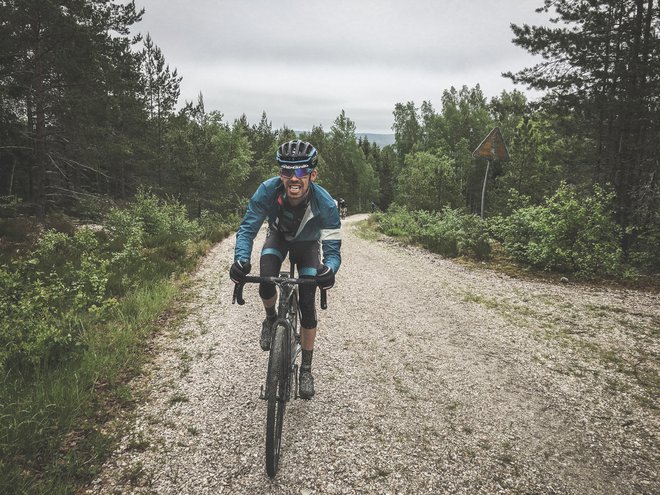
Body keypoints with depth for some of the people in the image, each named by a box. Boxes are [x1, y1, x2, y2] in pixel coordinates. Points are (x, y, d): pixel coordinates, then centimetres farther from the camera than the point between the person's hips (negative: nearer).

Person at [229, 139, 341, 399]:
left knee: (307, 307, -6)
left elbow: (333, 248, -35)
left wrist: (329, 269, -59)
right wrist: (241, 260, -50)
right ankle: (271, 319, 11)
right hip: (278, 237, 1)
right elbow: (247, 228, -31)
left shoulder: (326, 204, -38)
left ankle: (306, 369, 12)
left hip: (308, 244, -1)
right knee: (266, 285, -26)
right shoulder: (268, 190, -35)